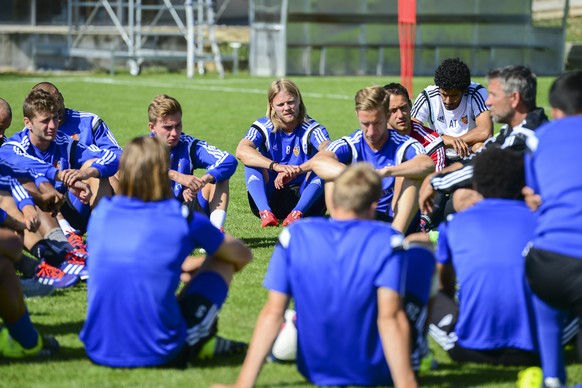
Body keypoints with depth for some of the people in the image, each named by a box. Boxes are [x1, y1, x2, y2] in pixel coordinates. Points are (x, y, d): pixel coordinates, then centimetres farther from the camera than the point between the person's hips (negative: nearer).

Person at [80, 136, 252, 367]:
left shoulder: (101, 213, 5)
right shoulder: (183, 219, -4)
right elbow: (243, 256, 17)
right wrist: (189, 266, 37)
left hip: (99, 352, 3)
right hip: (157, 355, -3)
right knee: (222, 261, 15)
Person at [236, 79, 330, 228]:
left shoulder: (311, 128, -8)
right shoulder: (263, 127, -5)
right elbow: (241, 151, -26)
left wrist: (296, 170, -45)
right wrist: (275, 166, -42)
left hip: (304, 199, -1)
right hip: (269, 197, 1)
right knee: (252, 162, -22)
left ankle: (297, 213, -40)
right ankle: (265, 213, -39)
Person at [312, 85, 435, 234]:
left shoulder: (403, 145, -7)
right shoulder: (349, 145, -3)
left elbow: (428, 165, -31)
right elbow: (318, 162, -25)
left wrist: (386, 172, -45)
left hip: (397, 220, -1)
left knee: (411, 174, -22)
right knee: (334, 176, -18)